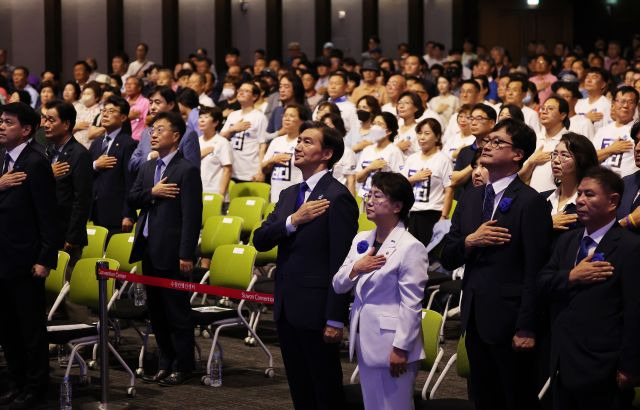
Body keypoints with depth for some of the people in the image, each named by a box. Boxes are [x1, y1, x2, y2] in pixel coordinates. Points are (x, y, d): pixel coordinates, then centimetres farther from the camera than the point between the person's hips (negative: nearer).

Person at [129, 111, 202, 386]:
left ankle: (183, 367, 9)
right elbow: (132, 199, 7)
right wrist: (153, 192, -13)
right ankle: (165, 363, 22)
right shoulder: (147, 168, 15)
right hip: (149, 249, 8)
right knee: (156, 310, 13)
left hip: (172, 252, -8)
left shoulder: (187, 170, -10)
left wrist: (186, 255, -19)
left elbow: (192, 216, -15)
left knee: (177, 311, 0)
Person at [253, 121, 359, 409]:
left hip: (316, 310, -8)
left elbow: (341, 264, -16)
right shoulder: (289, 194, 13)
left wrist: (335, 320, -19)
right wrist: (293, 221, -14)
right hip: (286, 309, 8)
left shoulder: (337, 197, -13)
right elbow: (260, 241, 4)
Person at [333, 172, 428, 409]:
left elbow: (411, 305, -15)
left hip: (391, 344, -7)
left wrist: (401, 348, -17)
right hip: (364, 341, 8)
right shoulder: (361, 240, 10)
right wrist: (355, 268, -9)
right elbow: (338, 286, 11)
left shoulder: (411, 247, -13)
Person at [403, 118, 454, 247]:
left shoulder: (443, 159, -4)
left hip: (432, 214, -5)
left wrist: (444, 217, -14)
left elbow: (449, 191, -8)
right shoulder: (412, 159, 13)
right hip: (413, 214, 5)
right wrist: (413, 179, -3)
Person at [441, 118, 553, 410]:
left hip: (508, 321, -7)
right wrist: (469, 241, -10)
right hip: (475, 319, 7)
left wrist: (526, 329, -16)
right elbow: (448, 259, 11)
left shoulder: (531, 203, -11)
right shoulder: (471, 198, 12)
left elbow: (534, 272, -14)